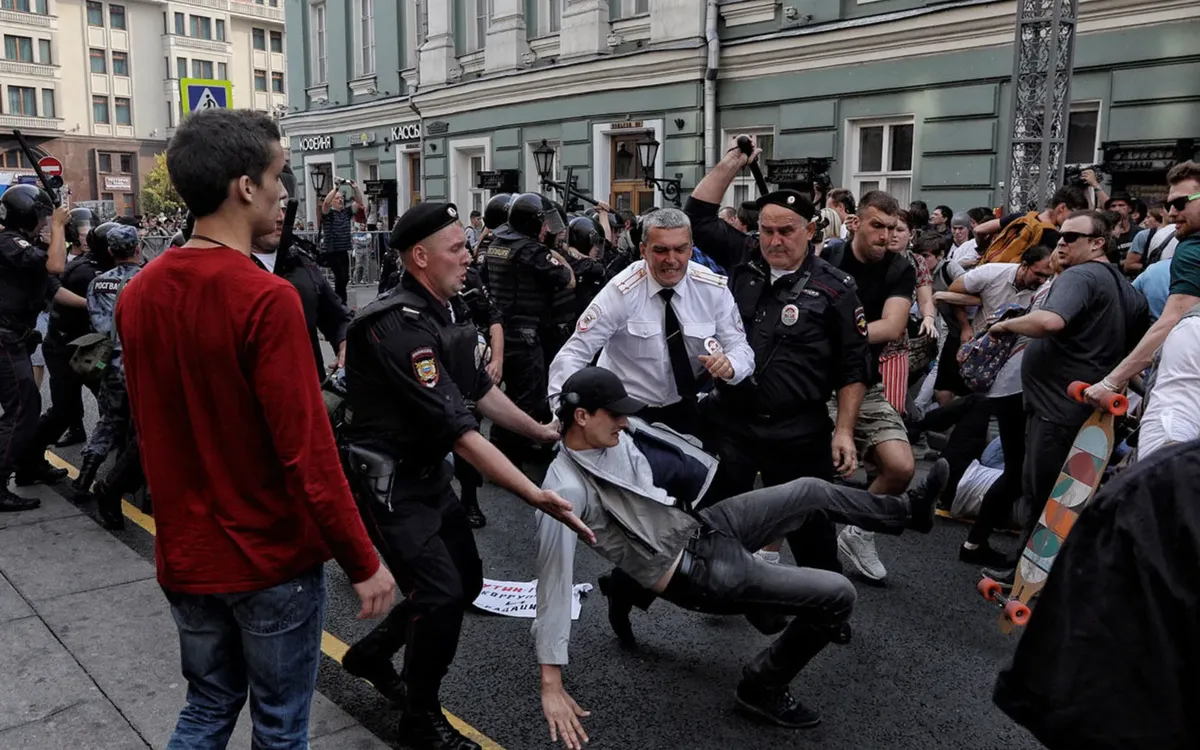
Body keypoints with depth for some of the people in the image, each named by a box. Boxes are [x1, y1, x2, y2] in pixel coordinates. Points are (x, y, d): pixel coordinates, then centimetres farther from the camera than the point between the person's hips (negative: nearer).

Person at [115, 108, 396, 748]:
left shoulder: (137, 294, 0)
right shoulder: (266, 298, -22)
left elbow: (149, 429, 9)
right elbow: (306, 451, -23)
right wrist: (363, 561, -14)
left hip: (185, 553, 6)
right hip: (272, 557, -6)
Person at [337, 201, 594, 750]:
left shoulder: (450, 309, 1)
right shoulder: (399, 326, -28)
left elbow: (479, 389, 13)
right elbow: (458, 429, -31)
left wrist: (541, 431, 14)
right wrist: (534, 496, -32)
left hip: (429, 473, 9)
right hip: (388, 481, -9)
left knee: (467, 580, 16)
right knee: (442, 595, -9)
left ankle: (371, 654, 37)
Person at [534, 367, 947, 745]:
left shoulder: (617, 436, -5)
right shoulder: (567, 489, -28)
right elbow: (554, 581, -30)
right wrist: (552, 684, -30)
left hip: (702, 526, 8)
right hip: (695, 572, -8)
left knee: (811, 491, 15)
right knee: (838, 594, -10)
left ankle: (908, 511, 39)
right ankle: (762, 687, 8)